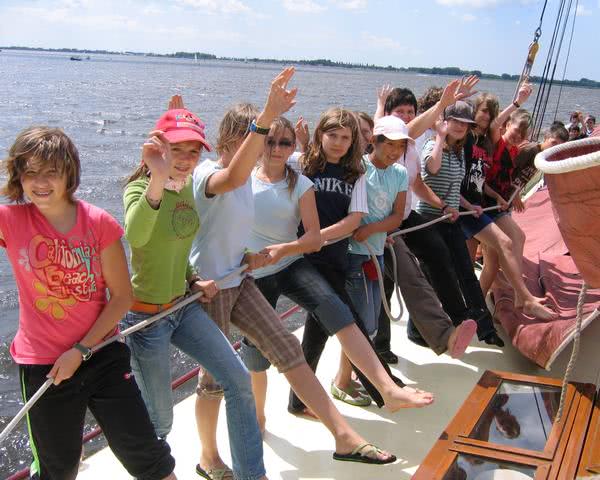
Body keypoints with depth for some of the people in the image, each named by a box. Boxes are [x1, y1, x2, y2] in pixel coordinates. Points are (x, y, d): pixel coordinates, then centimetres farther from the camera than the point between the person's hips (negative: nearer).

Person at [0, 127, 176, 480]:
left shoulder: (99, 223, -10)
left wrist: (81, 350, -11)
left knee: (143, 452, 9)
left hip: (102, 354, 0)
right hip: (43, 364, 0)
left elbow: (122, 296, -7)